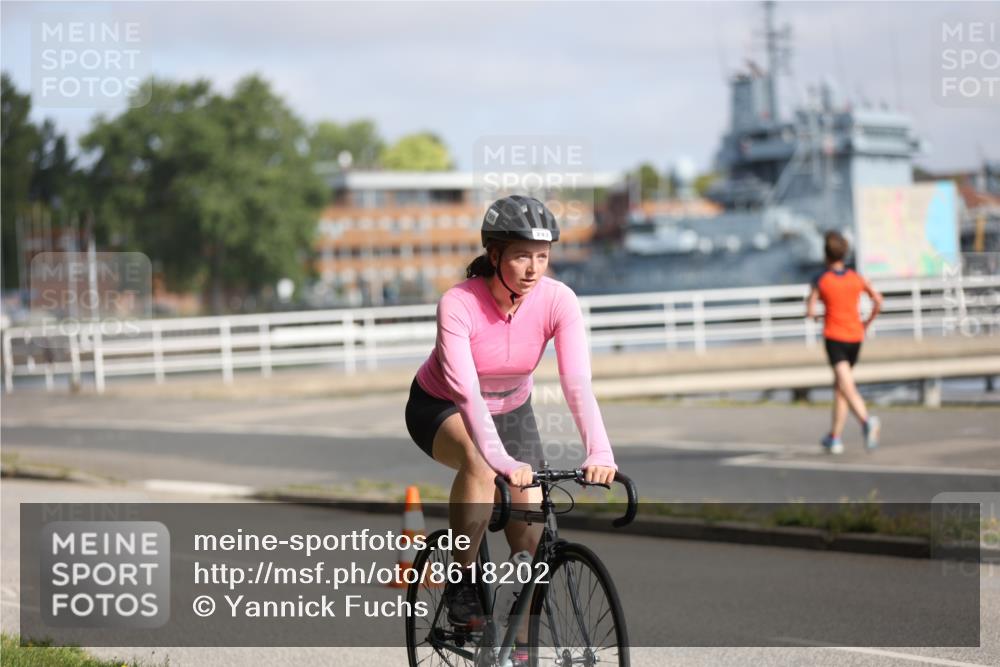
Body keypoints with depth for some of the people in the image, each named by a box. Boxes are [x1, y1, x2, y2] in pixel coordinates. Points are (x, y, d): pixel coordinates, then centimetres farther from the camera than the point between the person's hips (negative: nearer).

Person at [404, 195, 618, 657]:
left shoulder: (557, 301, -23)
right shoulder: (459, 305, -31)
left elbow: (578, 384, -32)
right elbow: (466, 393, -41)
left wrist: (599, 453, -47)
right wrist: (504, 462, -54)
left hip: (511, 410, 4)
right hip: (440, 410, -3)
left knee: (532, 535, -9)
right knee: (479, 462, -37)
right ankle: (461, 582, -19)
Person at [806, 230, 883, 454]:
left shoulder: (820, 280, -6)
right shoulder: (857, 278, 3)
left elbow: (810, 311, -8)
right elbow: (878, 300, 0)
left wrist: (812, 314, 16)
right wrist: (868, 322, 14)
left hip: (834, 337, -4)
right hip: (855, 337, 5)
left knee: (847, 387, -14)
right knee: (839, 386, 19)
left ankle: (867, 420, -41)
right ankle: (835, 437, 23)